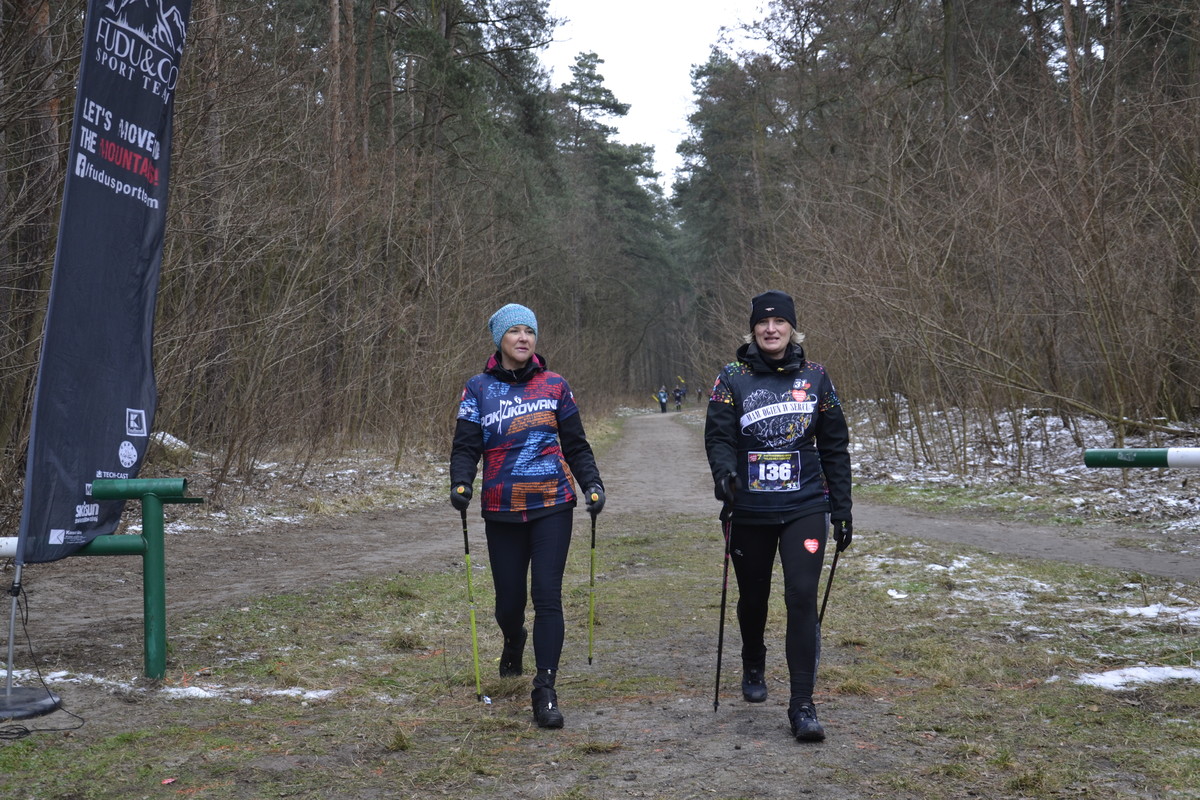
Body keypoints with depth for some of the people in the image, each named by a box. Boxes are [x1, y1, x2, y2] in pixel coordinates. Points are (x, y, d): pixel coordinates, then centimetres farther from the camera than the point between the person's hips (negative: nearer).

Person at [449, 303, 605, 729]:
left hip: (552, 504, 0)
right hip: (502, 509, 1)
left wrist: (592, 484, -2)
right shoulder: (478, 389, 4)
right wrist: (461, 483, -18)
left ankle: (545, 691, -5)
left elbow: (576, 444, 12)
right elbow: (465, 446, 1)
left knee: (547, 595, -10)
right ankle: (514, 641, 44)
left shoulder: (554, 386, 6)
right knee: (509, 600, 7)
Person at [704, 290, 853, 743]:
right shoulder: (733, 379, 0)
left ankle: (802, 706, -6)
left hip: (805, 507, 0)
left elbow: (835, 447, 8)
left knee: (802, 597, -12)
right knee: (753, 597, 15)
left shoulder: (815, 377, 5)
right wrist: (724, 472, -29)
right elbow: (718, 436, -7)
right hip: (750, 511, 0)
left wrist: (842, 510, 7)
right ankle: (753, 668, 44)